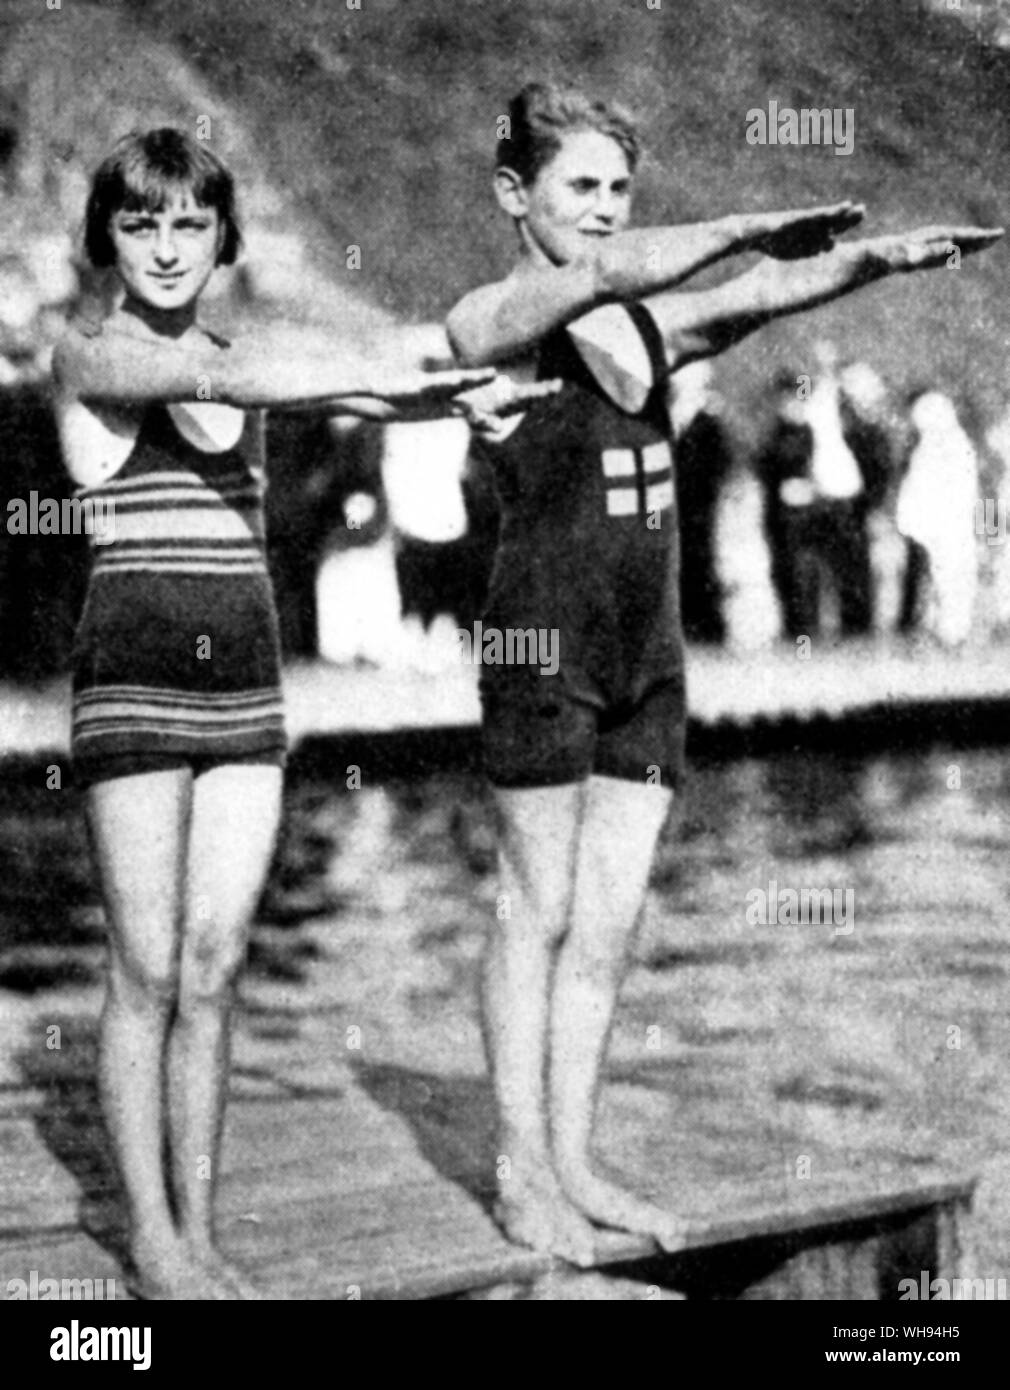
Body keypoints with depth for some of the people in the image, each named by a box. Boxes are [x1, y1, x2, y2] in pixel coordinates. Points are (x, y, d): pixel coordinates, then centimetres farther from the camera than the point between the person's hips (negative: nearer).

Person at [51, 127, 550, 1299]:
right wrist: (398, 374, -29)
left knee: (213, 970, 6)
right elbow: (220, 379, -22)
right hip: (133, 676, -4)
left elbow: (357, 392, -3)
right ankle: (151, 1238, 10)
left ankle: (199, 1234, 14)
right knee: (148, 971, -1)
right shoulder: (88, 354, -2)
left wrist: (446, 394, -24)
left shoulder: (243, 355, 14)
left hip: (247, 684, 5)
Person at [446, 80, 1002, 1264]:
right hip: (544, 640, -6)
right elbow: (608, 270, -23)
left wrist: (874, 259, -15)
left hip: (648, 648, 6)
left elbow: (757, 300, -1)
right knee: (539, 908, 1)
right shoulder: (491, 321, -4)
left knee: (609, 919, 7)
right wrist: (747, 227, -23)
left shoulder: (650, 325, 14)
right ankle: (520, 1172, 11)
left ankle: (573, 1162, 16)